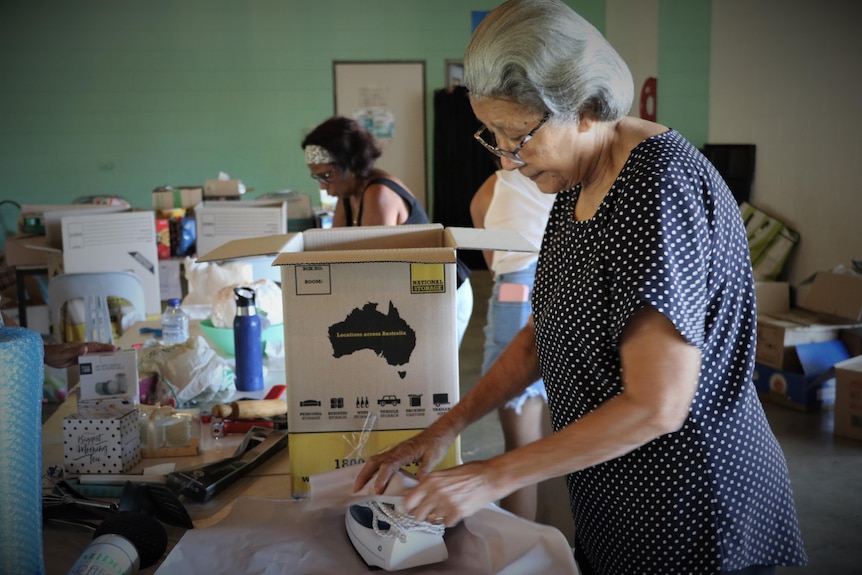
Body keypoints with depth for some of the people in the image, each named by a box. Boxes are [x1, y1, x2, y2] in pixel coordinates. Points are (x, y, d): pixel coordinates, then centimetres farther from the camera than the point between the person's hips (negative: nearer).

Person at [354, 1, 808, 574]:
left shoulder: (659, 189, -26)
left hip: (692, 510, -8)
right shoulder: (579, 183, 3)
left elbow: (655, 406, -27)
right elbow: (544, 333, 9)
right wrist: (445, 428, 1)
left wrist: (494, 477, -21)